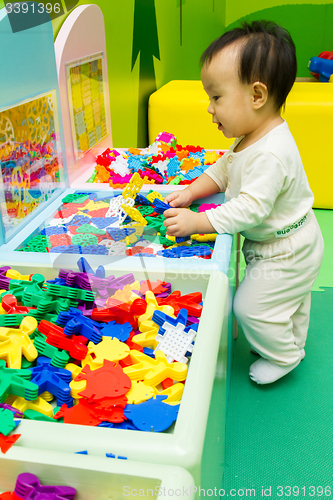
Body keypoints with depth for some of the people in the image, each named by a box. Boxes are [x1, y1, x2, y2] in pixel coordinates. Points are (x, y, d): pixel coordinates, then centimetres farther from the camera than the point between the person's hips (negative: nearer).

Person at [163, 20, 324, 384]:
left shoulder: (270, 154, -36)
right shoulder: (252, 139, -3)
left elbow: (250, 209, -37)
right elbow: (223, 169, 8)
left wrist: (197, 222, -34)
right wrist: (191, 192, -4)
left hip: (284, 253, -10)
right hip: (289, 244, 10)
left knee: (251, 305, 3)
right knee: (291, 300, 27)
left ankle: (283, 356, 27)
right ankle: (292, 344, 49)